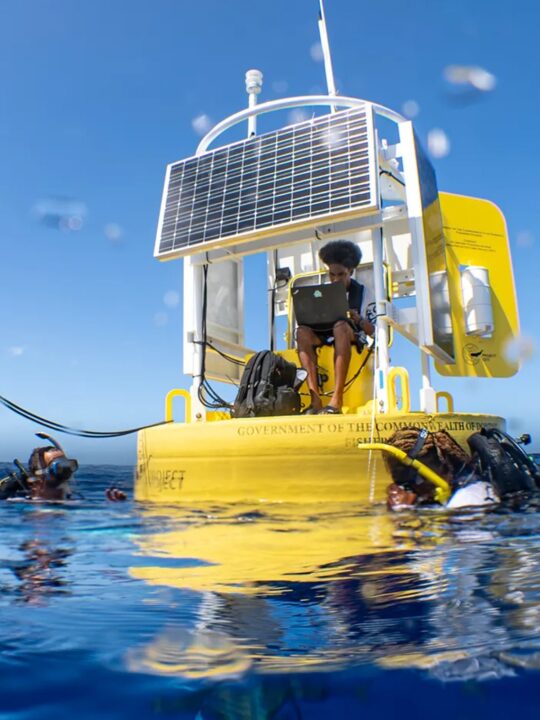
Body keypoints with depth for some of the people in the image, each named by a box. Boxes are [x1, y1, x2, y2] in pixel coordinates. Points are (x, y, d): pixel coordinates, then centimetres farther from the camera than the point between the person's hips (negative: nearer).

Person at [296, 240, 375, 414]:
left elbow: (372, 331, 1)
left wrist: (358, 319, -20)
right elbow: (314, 322, 12)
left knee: (340, 326, -37)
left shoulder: (361, 291, 7)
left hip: (353, 338, -3)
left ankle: (337, 397, -46)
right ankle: (315, 398, -39)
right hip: (325, 338, 3)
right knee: (302, 331, -28)